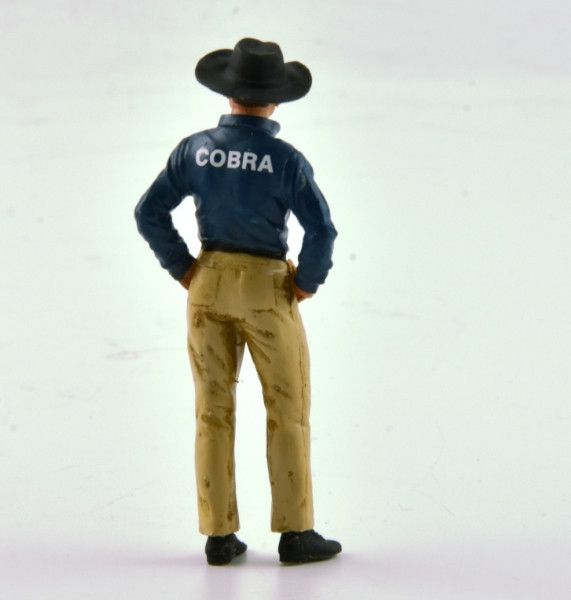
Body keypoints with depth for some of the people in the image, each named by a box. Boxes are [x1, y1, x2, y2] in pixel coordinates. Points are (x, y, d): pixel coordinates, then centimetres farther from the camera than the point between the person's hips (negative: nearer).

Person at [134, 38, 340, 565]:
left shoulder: (195, 149, -2)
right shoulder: (286, 159, -13)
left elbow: (150, 214, -2)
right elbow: (321, 230, -20)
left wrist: (184, 270, 5)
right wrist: (308, 282, -4)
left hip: (209, 286, 4)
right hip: (265, 291, -4)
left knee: (215, 411, 7)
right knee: (288, 411, 4)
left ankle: (220, 536, 6)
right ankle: (295, 533, 2)